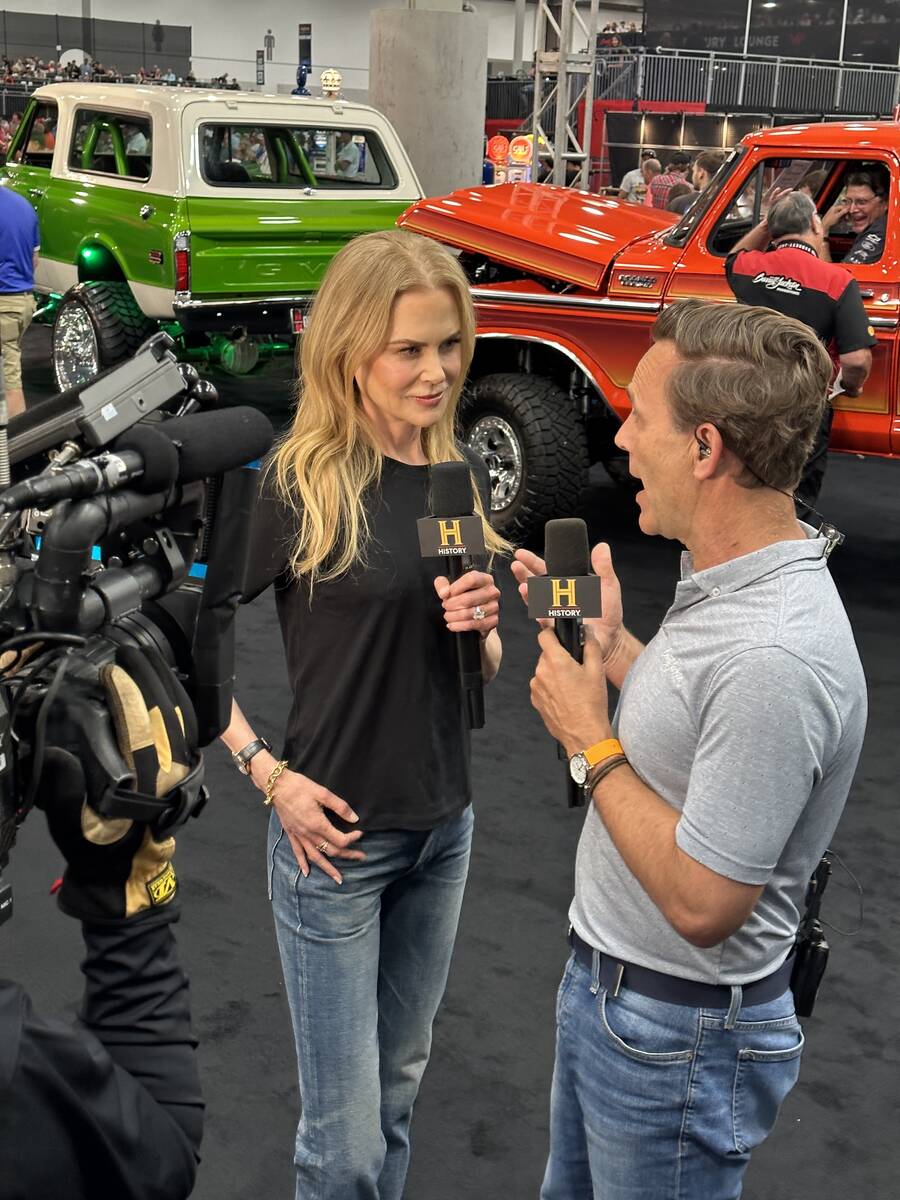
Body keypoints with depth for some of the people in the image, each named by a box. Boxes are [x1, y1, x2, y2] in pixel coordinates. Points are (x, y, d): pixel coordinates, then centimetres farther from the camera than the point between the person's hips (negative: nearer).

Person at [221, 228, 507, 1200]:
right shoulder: (295, 483, -15)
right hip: (337, 831, -5)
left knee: (398, 1087, 22)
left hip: (444, 826, 5)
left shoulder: (462, 473, 1)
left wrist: (481, 624, -12)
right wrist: (268, 774, -16)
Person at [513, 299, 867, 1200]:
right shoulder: (729, 583, -1)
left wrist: (591, 740, -21)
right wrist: (610, 641, 2)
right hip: (605, 983, 9)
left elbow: (700, 903, -29)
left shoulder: (776, 657, -33)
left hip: (677, 1037, -9)